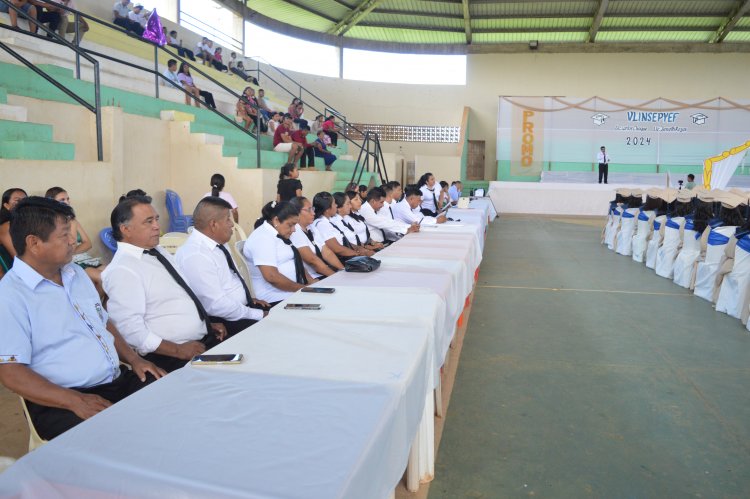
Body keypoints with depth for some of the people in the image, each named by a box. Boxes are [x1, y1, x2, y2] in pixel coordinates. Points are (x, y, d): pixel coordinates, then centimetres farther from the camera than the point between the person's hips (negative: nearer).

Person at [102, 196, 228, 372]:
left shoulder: (159, 251, 13)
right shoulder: (122, 270, -13)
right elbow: (130, 330, -19)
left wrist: (209, 324, 13)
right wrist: (178, 350, -20)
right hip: (171, 357, -8)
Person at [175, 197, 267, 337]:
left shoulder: (217, 243, 6)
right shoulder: (195, 256, -22)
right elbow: (216, 305, -25)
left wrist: (248, 299, 9)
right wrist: (258, 315, -19)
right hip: (221, 322, -9)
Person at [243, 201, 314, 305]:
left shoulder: (279, 235, 14)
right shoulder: (263, 237, -15)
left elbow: (296, 263, 19)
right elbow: (272, 277, -23)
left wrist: (311, 281, 2)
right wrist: (303, 288, -16)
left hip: (293, 292, 9)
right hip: (277, 299, -9)